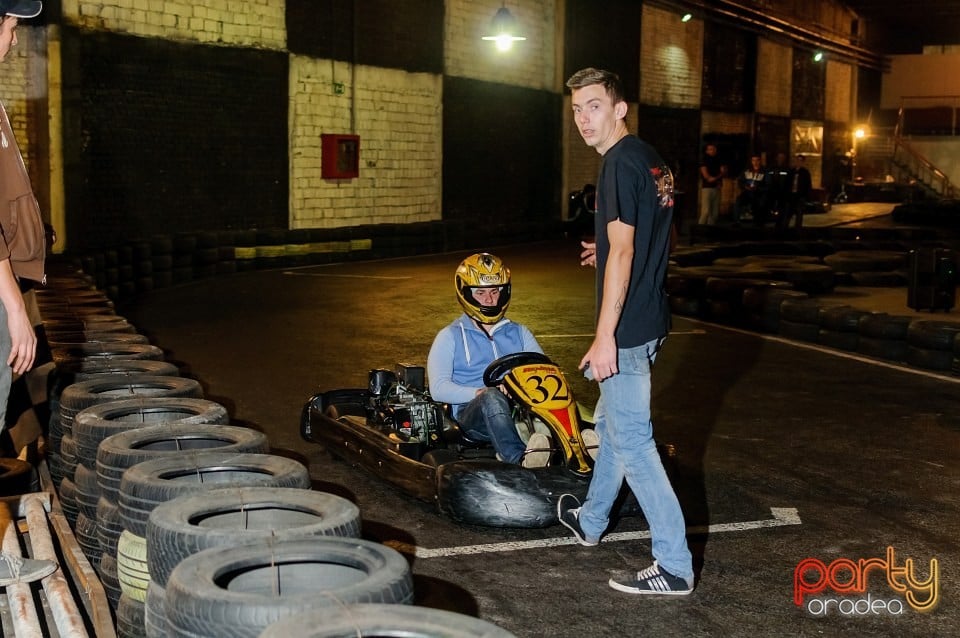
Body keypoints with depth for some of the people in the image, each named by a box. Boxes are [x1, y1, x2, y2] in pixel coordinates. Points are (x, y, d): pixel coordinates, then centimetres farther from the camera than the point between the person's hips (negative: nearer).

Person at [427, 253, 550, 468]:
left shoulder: (519, 333, 24)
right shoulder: (450, 337, 12)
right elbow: (439, 389, -1)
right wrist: (481, 393, -16)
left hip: (518, 411, 3)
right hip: (471, 413, -3)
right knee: (492, 397, -38)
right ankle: (519, 459, -62)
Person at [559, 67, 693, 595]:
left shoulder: (620, 163, -16)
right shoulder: (649, 160, 13)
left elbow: (622, 252, -22)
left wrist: (605, 336, -23)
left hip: (627, 327, -10)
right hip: (648, 318, 10)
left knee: (631, 440, -5)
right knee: (612, 422, 23)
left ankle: (674, 565, -1)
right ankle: (590, 520, 41)